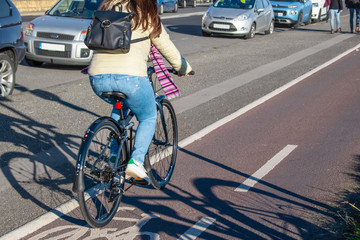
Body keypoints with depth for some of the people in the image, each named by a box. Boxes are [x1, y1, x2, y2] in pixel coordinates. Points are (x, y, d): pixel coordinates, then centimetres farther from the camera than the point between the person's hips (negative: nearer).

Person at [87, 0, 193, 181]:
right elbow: (168, 49, 15)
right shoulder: (148, 17, 9)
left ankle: (114, 155, 28)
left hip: (98, 79, 5)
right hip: (130, 77, -5)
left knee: (120, 106, 36)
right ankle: (136, 161, 0)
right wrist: (184, 68, 33)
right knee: (148, 119, 20)